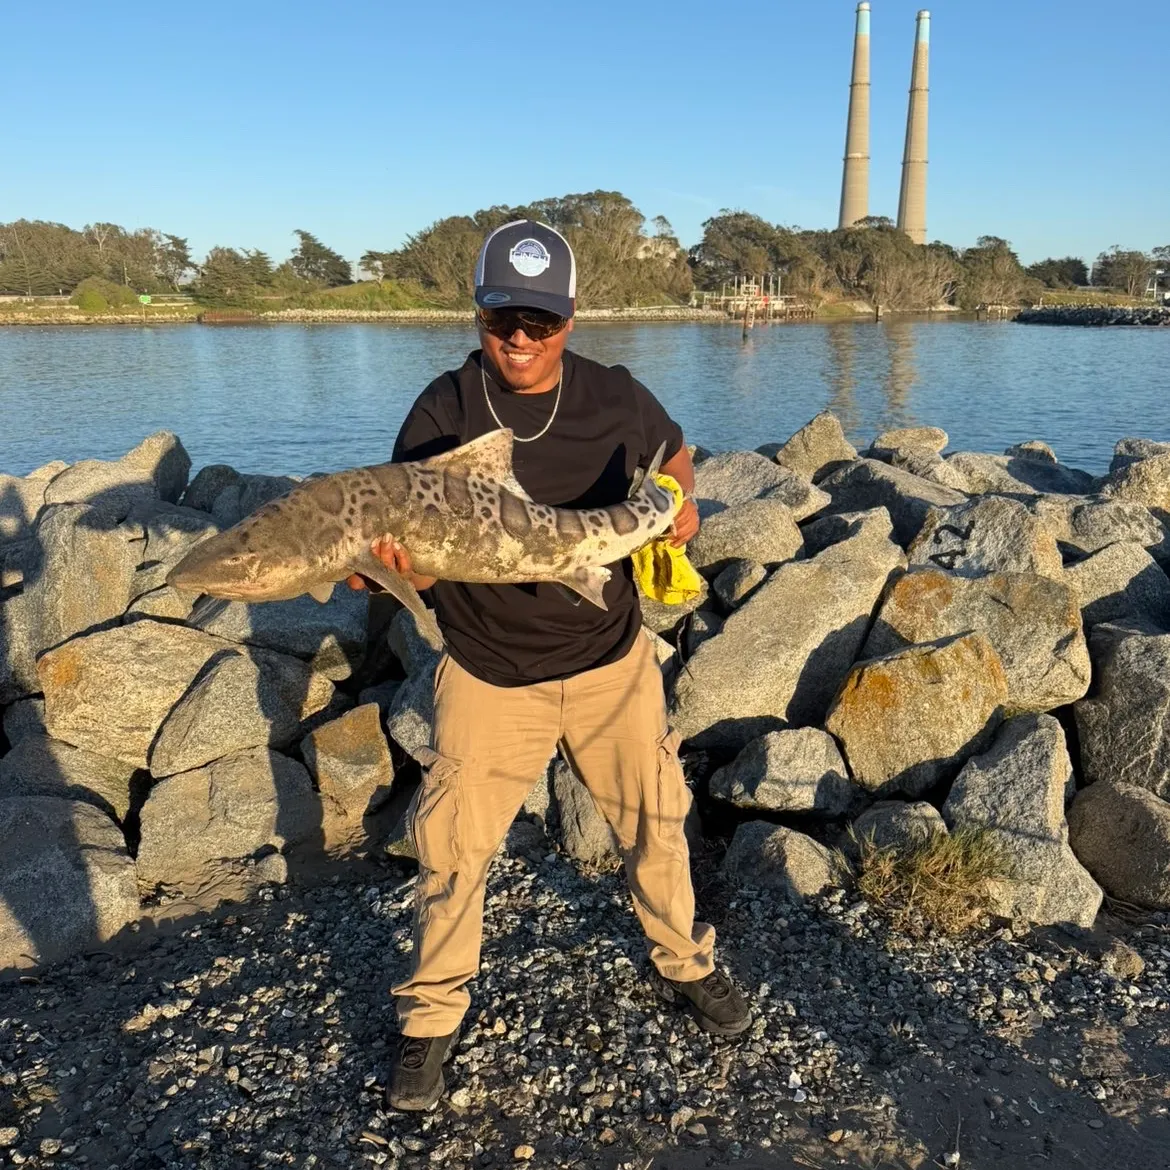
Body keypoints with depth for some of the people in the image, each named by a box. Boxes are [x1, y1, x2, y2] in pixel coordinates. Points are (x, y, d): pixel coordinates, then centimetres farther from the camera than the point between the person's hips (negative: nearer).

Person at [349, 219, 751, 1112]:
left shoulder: (615, 397, -7)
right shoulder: (443, 414, -14)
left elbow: (673, 453, 13)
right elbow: (413, 545, -16)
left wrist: (680, 500, -9)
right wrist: (395, 562, -40)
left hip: (612, 659, 2)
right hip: (489, 672, -2)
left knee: (655, 821, 15)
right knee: (452, 847, 3)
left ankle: (684, 965, 41)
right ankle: (432, 1019, 25)